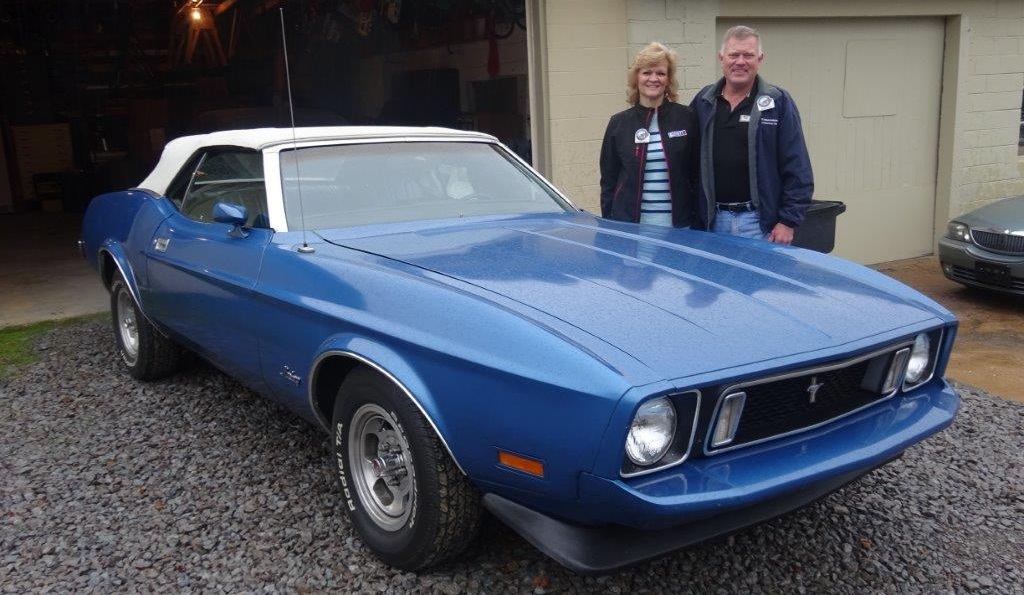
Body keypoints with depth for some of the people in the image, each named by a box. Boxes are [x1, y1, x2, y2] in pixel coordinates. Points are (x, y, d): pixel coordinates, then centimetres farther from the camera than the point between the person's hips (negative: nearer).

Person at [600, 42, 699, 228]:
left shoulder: (686, 118, 3)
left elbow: (697, 174, 5)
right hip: (629, 224, 1)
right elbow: (608, 181, 7)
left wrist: (698, 219, 0)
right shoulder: (619, 123, 5)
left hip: (678, 224, 0)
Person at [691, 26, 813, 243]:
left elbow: (797, 169, -4)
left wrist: (789, 221, -9)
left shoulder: (778, 103, -2)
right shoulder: (702, 101, 8)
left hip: (759, 222, -3)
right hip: (712, 221, 3)